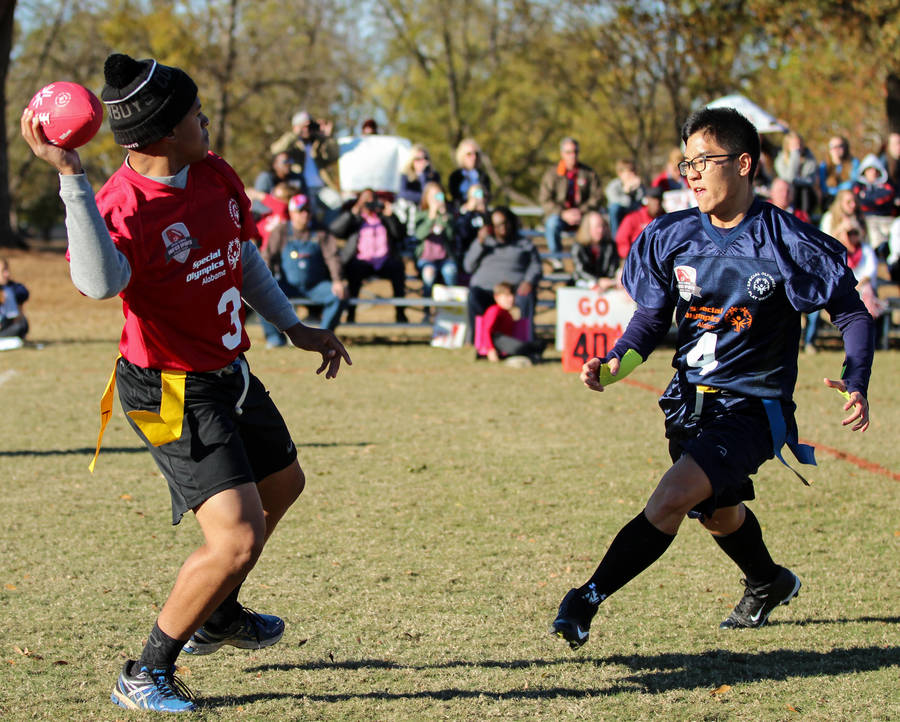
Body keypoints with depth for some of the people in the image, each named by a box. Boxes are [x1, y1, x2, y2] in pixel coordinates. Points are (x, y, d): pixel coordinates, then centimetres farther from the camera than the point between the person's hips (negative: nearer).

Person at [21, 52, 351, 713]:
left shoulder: (217, 177, -2)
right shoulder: (121, 205, -28)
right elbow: (100, 282, -50)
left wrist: (294, 327, 17)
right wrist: (71, 177, -54)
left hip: (231, 373, 9)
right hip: (174, 396, -9)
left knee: (282, 485, 29)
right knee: (237, 536, -19)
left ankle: (217, 616, 51)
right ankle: (146, 675, -2)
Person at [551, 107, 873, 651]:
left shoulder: (787, 243, -16)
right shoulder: (672, 238, -3)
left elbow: (854, 314, -7)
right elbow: (652, 317, 9)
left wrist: (856, 384, -21)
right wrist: (615, 366, -9)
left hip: (753, 406, -6)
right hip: (689, 401, 6)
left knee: (672, 498, -24)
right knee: (718, 512, 25)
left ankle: (588, 600, -20)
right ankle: (770, 583, 55)